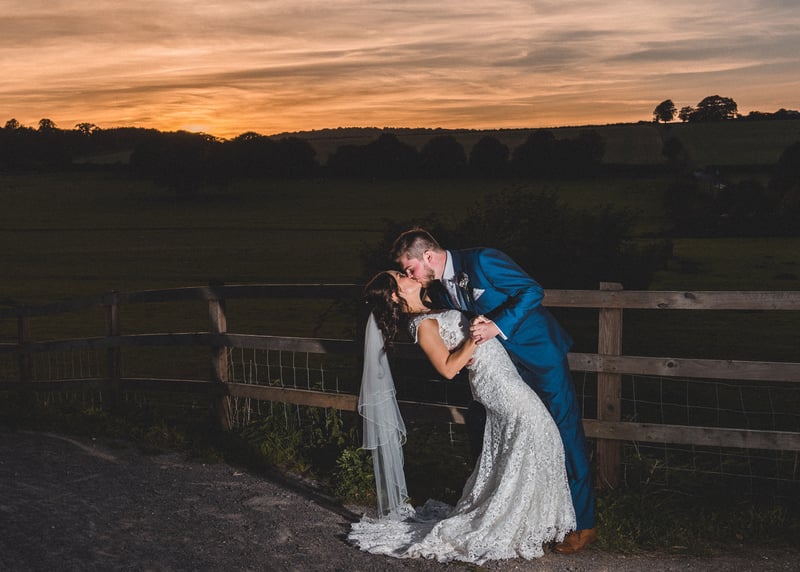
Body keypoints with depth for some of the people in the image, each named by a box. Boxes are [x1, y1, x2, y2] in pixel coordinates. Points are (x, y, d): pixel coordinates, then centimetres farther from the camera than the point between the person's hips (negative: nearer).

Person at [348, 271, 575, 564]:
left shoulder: (429, 312, 12)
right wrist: (476, 336, -24)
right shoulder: (422, 325, -15)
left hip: (499, 377, 9)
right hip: (500, 384, -9)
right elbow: (448, 368, -20)